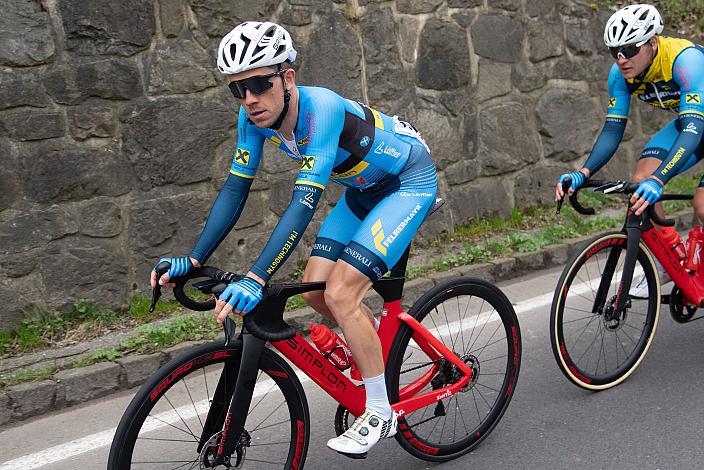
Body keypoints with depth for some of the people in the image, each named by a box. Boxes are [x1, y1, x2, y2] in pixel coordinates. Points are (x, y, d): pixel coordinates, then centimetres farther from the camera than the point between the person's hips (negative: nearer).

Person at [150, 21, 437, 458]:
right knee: (316, 290, 1)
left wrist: (256, 279, -49)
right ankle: (378, 340, 29)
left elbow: (304, 203, -42)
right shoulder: (256, 116, -13)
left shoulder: (321, 109, -35)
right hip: (365, 187, 8)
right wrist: (193, 261, -15)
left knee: (340, 293, -17)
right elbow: (235, 189, -9)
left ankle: (380, 413, -2)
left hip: (410, 182, -8)